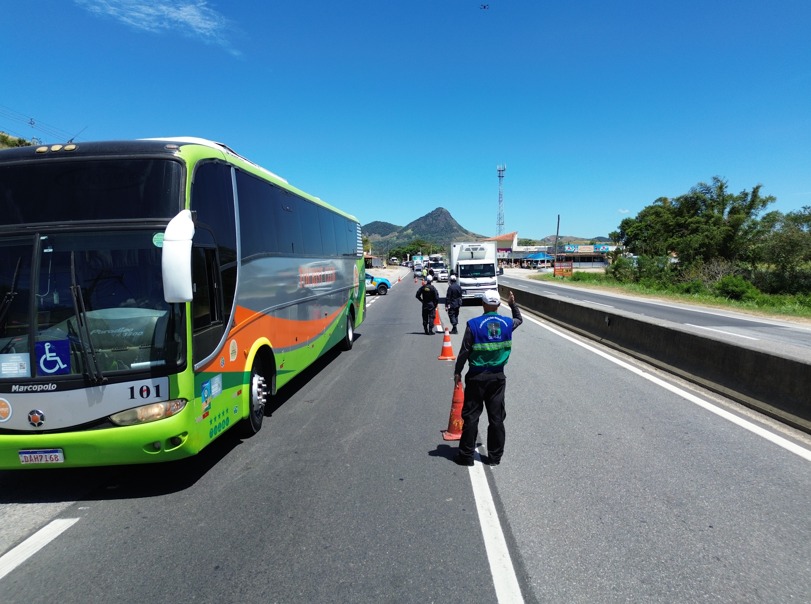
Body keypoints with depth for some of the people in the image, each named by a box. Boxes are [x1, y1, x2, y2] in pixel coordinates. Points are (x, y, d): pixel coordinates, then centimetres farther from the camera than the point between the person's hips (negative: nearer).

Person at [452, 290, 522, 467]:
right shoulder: (507, 323, -1)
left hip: (477, 376, -3)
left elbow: (464, 351, -9)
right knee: (496, 417, 11)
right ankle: (495, 456, 19)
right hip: (498, 376, 3)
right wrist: (513, 304, 36)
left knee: (471, 416, 5)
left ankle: (466, 455, 12)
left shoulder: (474, 324, -12)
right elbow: (519, 319, 24)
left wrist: (458, 372, 2)